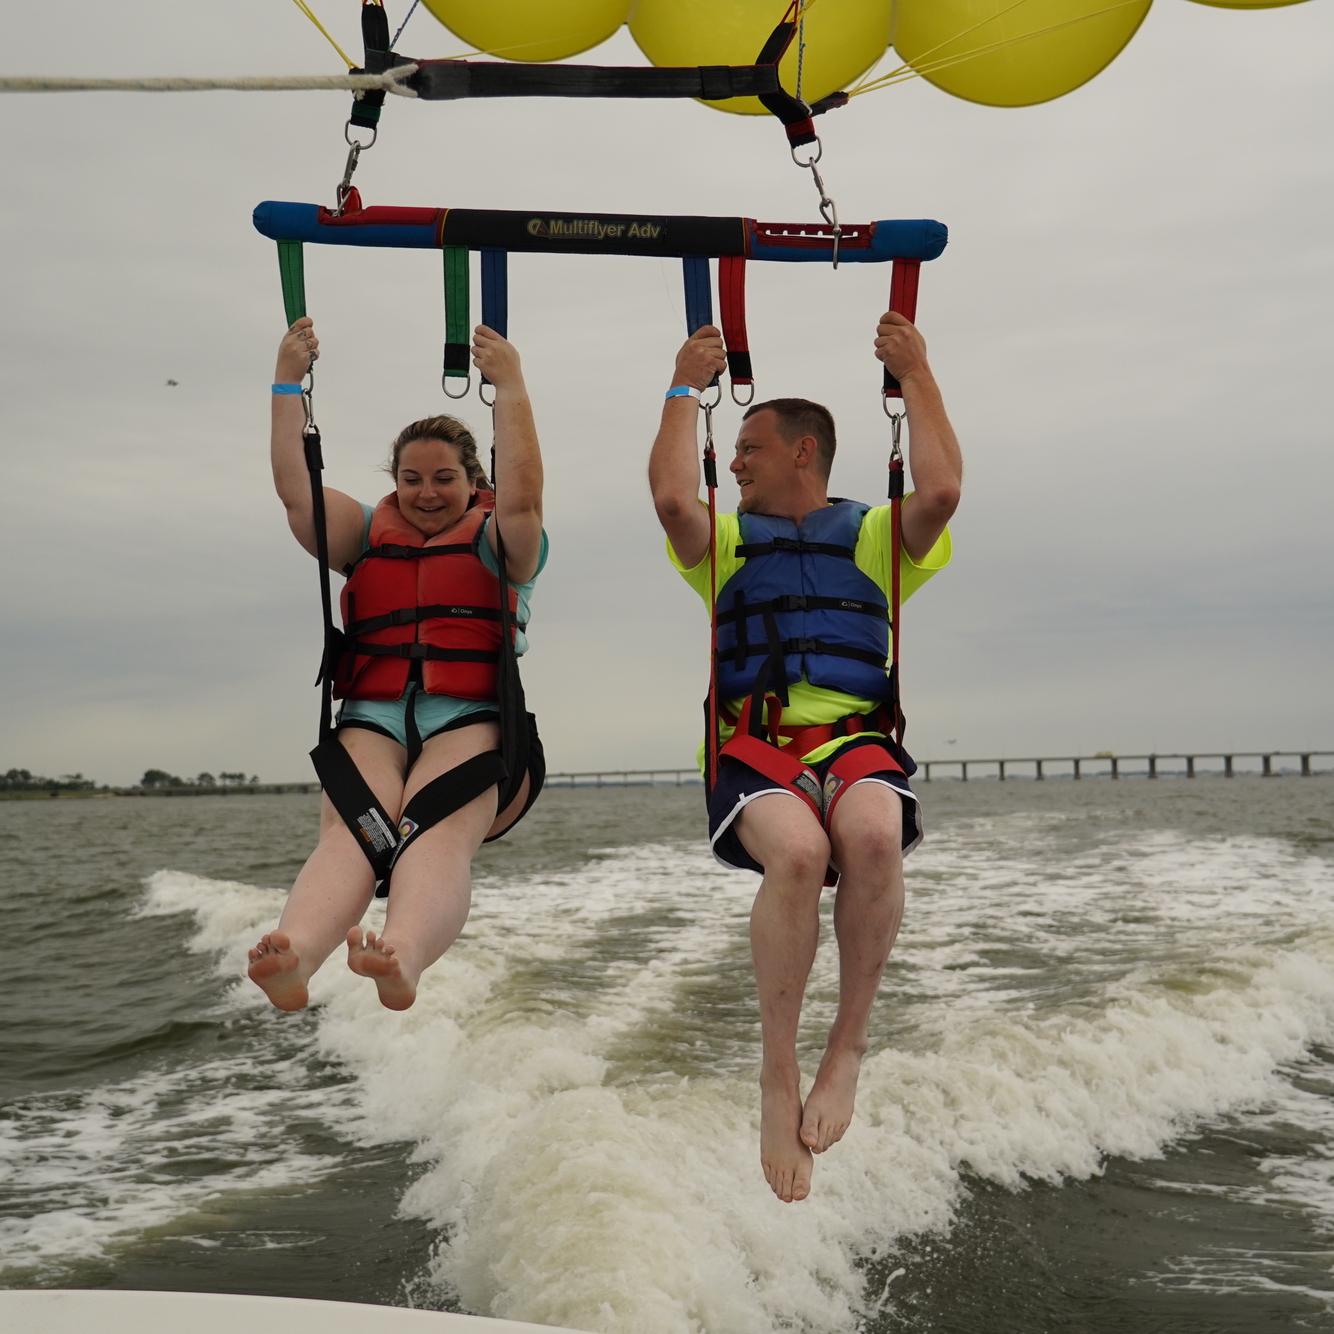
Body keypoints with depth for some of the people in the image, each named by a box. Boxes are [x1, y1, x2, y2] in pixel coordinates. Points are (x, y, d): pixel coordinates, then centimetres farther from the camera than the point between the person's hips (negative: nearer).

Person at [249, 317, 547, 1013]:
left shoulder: (495, 539, 16)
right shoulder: (369, 535, 25)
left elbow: (523, 495, -5)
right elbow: (295, 489, 13)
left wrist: (509, 385, -6)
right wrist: (288, 379, 11)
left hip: (472, 721, -2)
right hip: (372, 720, 2)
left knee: (439, 835, -33)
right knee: (350, 834, -29)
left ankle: (402, 962, -62)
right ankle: (291, 961, -58)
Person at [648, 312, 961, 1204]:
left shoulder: (875, 536, 18)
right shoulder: (727, 542, 22)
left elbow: (942, 491, -3)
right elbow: (672, 498, 0)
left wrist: (916, 375, 6)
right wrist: (687, 388, 11)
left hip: (856, 739, 0)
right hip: (755, 746, 0)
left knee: (873, 833, -37)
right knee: (797, 851, -35)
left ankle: (848, 1048, -22)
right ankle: (780, 1074, -25)